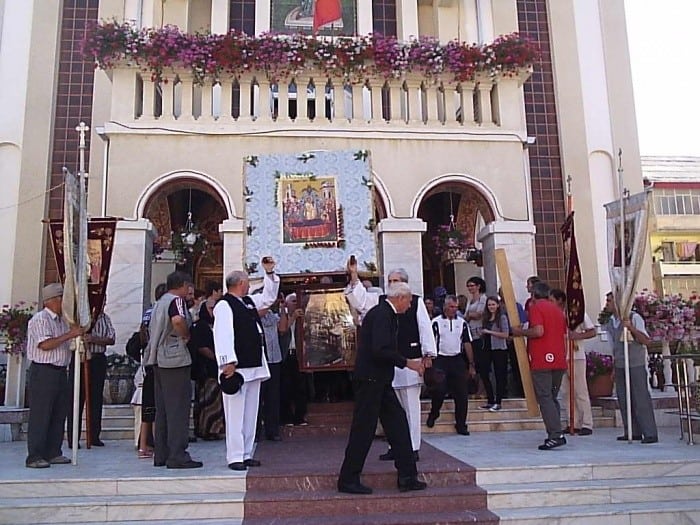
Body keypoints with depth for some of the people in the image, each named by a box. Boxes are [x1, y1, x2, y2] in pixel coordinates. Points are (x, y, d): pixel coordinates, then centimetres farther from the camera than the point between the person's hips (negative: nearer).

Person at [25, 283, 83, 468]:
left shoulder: (62, 320, 18)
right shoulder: (40, 319, -9)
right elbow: (45, 345, -21)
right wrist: (69, 335, -20)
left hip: (60, 371, 9)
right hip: (43, 371, -9)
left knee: (59, 414, 11)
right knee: (40, 415, -5)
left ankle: (53, 453, 19)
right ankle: (34, 457, 0)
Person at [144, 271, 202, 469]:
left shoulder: (160, 302, 19)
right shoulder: (176, 300, -9)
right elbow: (178, 320, -31)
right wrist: (186, 335, -13)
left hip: (159, 360, 9)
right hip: (175, 358, -9)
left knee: (162, 408, 12)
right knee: (178, 408, -6)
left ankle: (161, 455, 17)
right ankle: (177, 456, -4)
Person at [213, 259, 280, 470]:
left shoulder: (249, 301, 18)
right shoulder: (224, 305, -10)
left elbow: (270, 295, 32)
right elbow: (223, 336, -18)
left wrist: (269, 273, 22)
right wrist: (228, 362, -24)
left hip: (254, 366, 9)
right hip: (237, 368, -9)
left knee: (250, 413, 12)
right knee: (236, 414, -5)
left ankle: (246, 454, 19)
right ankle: (235, 457, 0)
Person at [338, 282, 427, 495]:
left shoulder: (386, 314, 16)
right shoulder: (381, 314, -16)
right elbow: (381, 350, -25)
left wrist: (407, 363, 14)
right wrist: (407, 363, -17)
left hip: (380, 381, 11)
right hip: (371, 379, -11)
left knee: (398, 425, 10)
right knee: (363, 429, -2)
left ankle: (407, 477, 15)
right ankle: (348, 480, 9)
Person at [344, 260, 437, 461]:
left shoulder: (416, 301, -1)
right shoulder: (380, 301, 10)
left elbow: (425, 328, -2)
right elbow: (359, 299, 4)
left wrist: (428, 354, -6)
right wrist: (353, 277, -7)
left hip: (410, 360, -4)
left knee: (411, 406, 2)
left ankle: (413, 448, 10)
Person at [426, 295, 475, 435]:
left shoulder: (462, 323, 9)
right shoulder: (436, 322, -1)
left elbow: (467, 344, 11)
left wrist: (471, 365, 8)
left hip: (458, 360, 3)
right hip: (440, 360, -3)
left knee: (462, 394, 1)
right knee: (438, 390, -11)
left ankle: (461, 425, 12)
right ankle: (434, 413, 18)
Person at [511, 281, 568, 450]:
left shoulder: (535, 307, -5)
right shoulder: (557, 309, 18)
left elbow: (538, 331, -18)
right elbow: (564, 335, 20)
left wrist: (520, 332, -5)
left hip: (542, 361, -7)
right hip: (559, 361, 8)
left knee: (545, 398, -7)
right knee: (552, 398, 14)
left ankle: (556, 435, -13)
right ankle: (555, 434, 13)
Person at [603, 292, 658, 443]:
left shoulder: (634, 317, -8)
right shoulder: (610, 323, 10)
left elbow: (646, 341, -12)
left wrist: (631, 328, -25)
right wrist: (614, 368, 15)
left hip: (636, 364, -6)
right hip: (619, 366, 7)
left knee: (641, 398, -6)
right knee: (623, 400, 6)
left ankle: (650, 434, -1)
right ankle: (633, 432, 14)